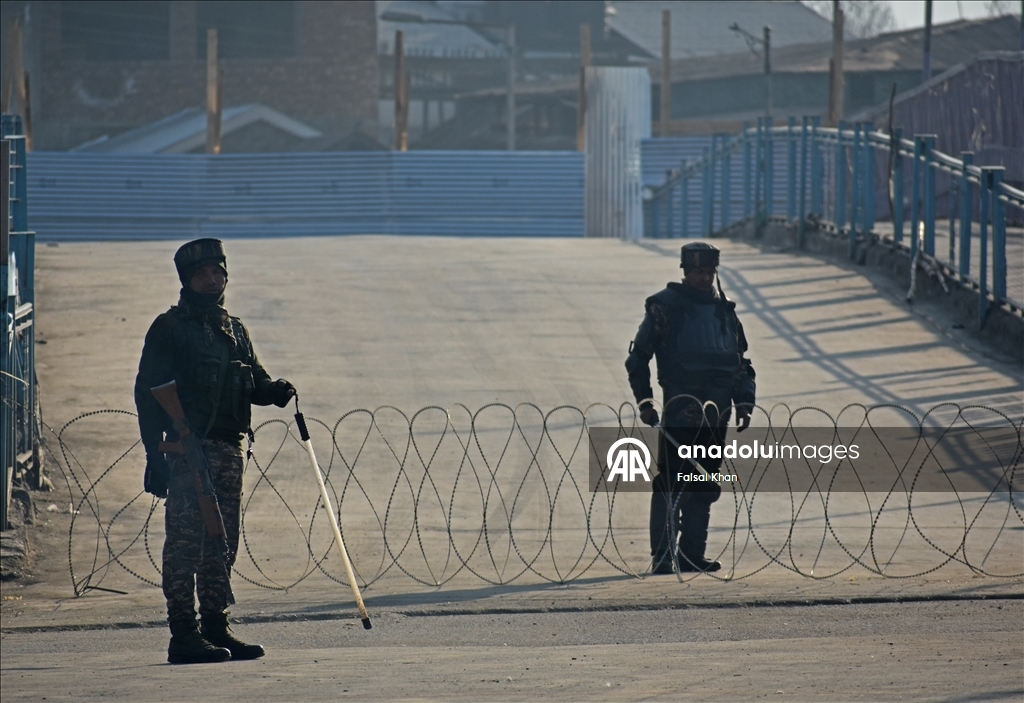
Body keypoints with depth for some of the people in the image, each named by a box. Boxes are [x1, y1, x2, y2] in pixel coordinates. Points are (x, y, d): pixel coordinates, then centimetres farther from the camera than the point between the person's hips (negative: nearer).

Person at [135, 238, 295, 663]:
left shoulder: (233, 330, 19)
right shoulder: (169, 329, -1)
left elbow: (253, 382, 23)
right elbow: (148, 393, -5)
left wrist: (274, 391, -2)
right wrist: (154, 456, -13)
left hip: (228, 449, 7)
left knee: (223, 543, 9)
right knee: (185, 542, -9)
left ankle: (216, 627, 15)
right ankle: (183, 635, -10)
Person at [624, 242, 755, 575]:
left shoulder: (724, 310, 15)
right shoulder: (664, 307, 0)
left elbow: (741, 363, 22)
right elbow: (638, 357, 1)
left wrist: (744, 403, 12)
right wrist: (644, 401, -6)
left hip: (715, 417, 5)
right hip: (679, 412, -5)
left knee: (705, 487, 7)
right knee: (670, 485, -9)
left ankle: (693, 554, 13)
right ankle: (663, 557, -8)